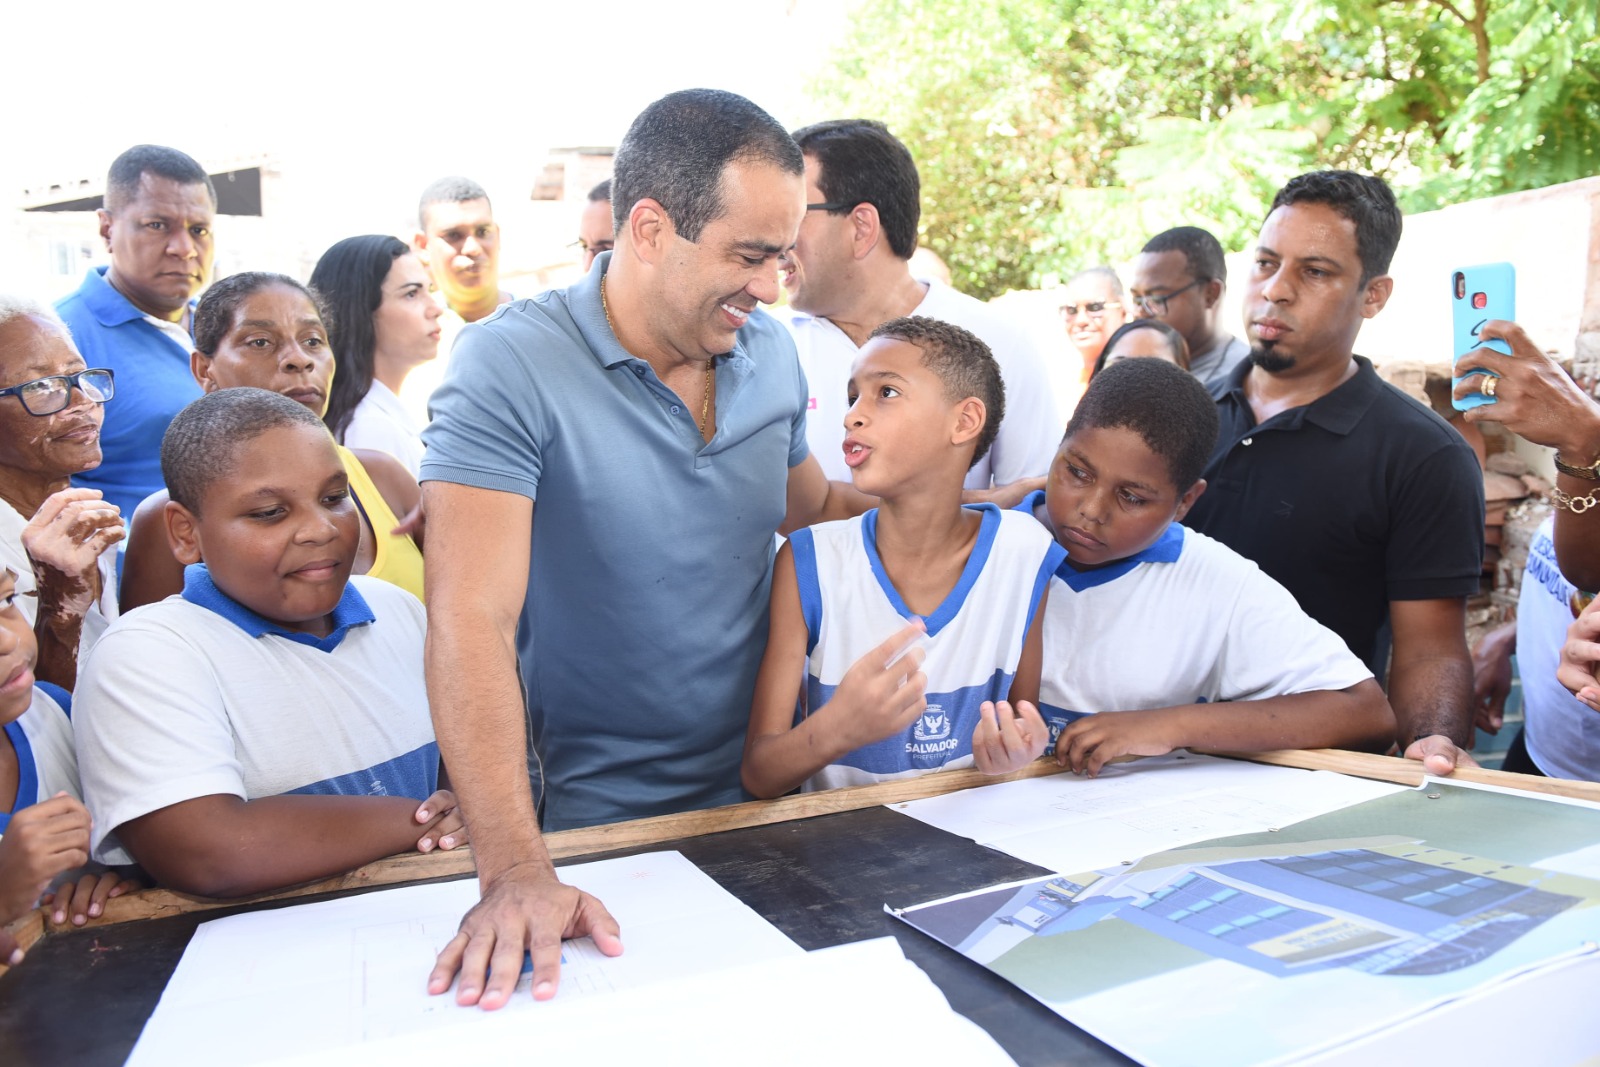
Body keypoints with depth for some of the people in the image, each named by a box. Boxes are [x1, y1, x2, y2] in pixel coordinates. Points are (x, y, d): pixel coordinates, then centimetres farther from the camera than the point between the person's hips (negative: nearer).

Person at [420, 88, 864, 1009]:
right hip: (603, 820, -5)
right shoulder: (511, 367, -20)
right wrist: (518, 873, -34)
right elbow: (472, 621, -27)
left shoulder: (771, 353, -2)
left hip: (765, 793, 5)